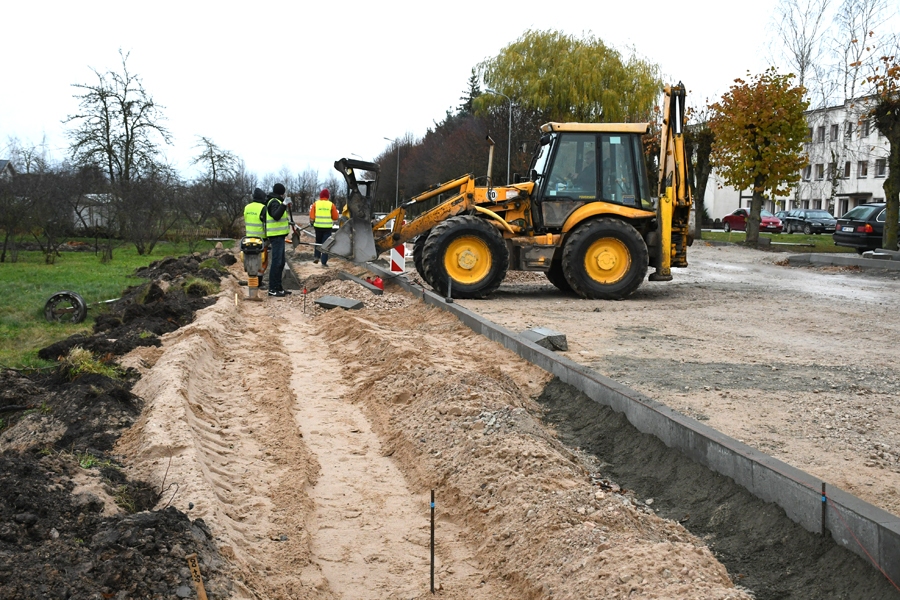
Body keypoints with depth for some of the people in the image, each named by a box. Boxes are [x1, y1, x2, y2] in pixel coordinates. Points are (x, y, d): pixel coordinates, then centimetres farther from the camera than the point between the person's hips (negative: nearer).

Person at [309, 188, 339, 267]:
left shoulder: (315, 204, 0)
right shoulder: (331, 205, -3)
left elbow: (311, 216, -1)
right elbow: (336, 217, 0)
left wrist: (312, 222, 17)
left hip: (318, 226, 2)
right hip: (328, 227, -2)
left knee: (318, 242, 24)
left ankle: (316, 256, 12)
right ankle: (324, 262, 0)